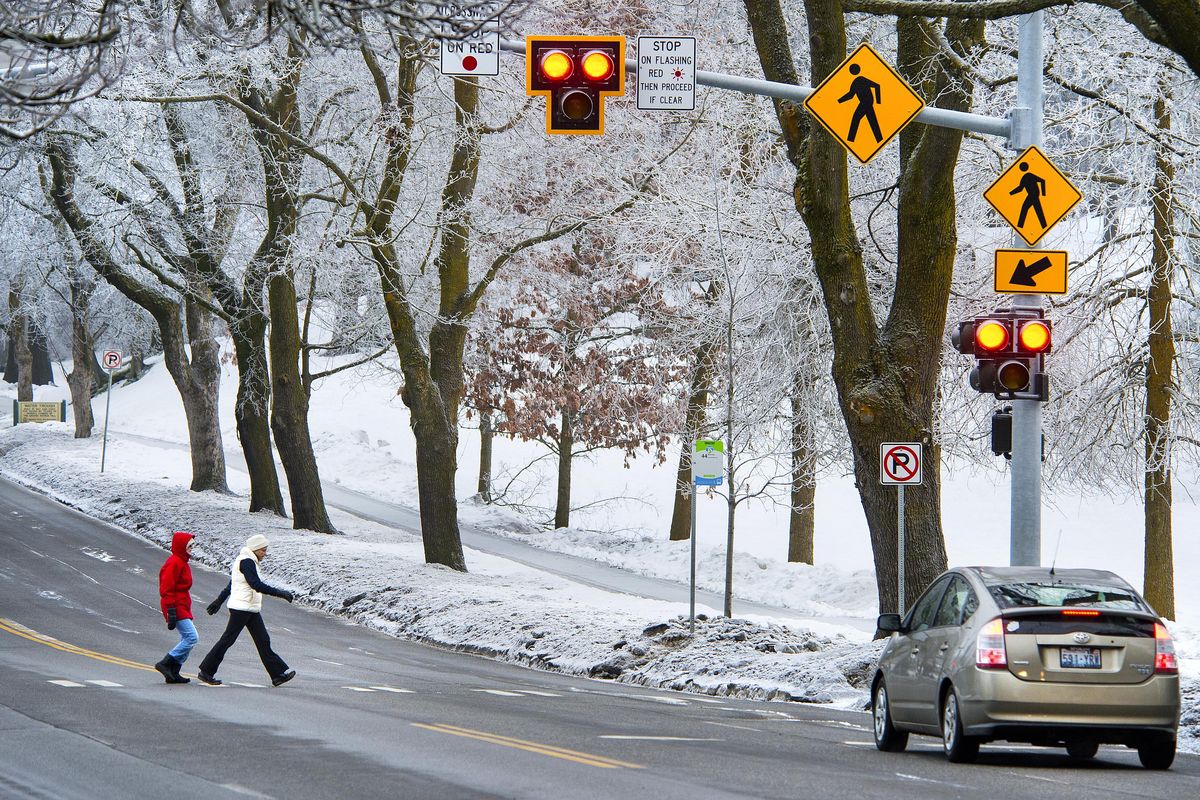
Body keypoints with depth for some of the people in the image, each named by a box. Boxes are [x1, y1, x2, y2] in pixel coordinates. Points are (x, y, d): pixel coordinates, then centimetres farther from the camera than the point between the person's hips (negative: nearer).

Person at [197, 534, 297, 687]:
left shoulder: (247, 561, 18)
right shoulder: (246, 561, -15)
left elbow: (230, 585, 26)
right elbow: (257, 585, -24)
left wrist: (219, 601, 33)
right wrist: (280, 593, -23)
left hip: (252, 610, 10)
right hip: (241, 608, -10)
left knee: (263, 640, 4)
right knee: (228, 640, -3)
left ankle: (278, 674, 1)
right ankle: (206, 672, 5)